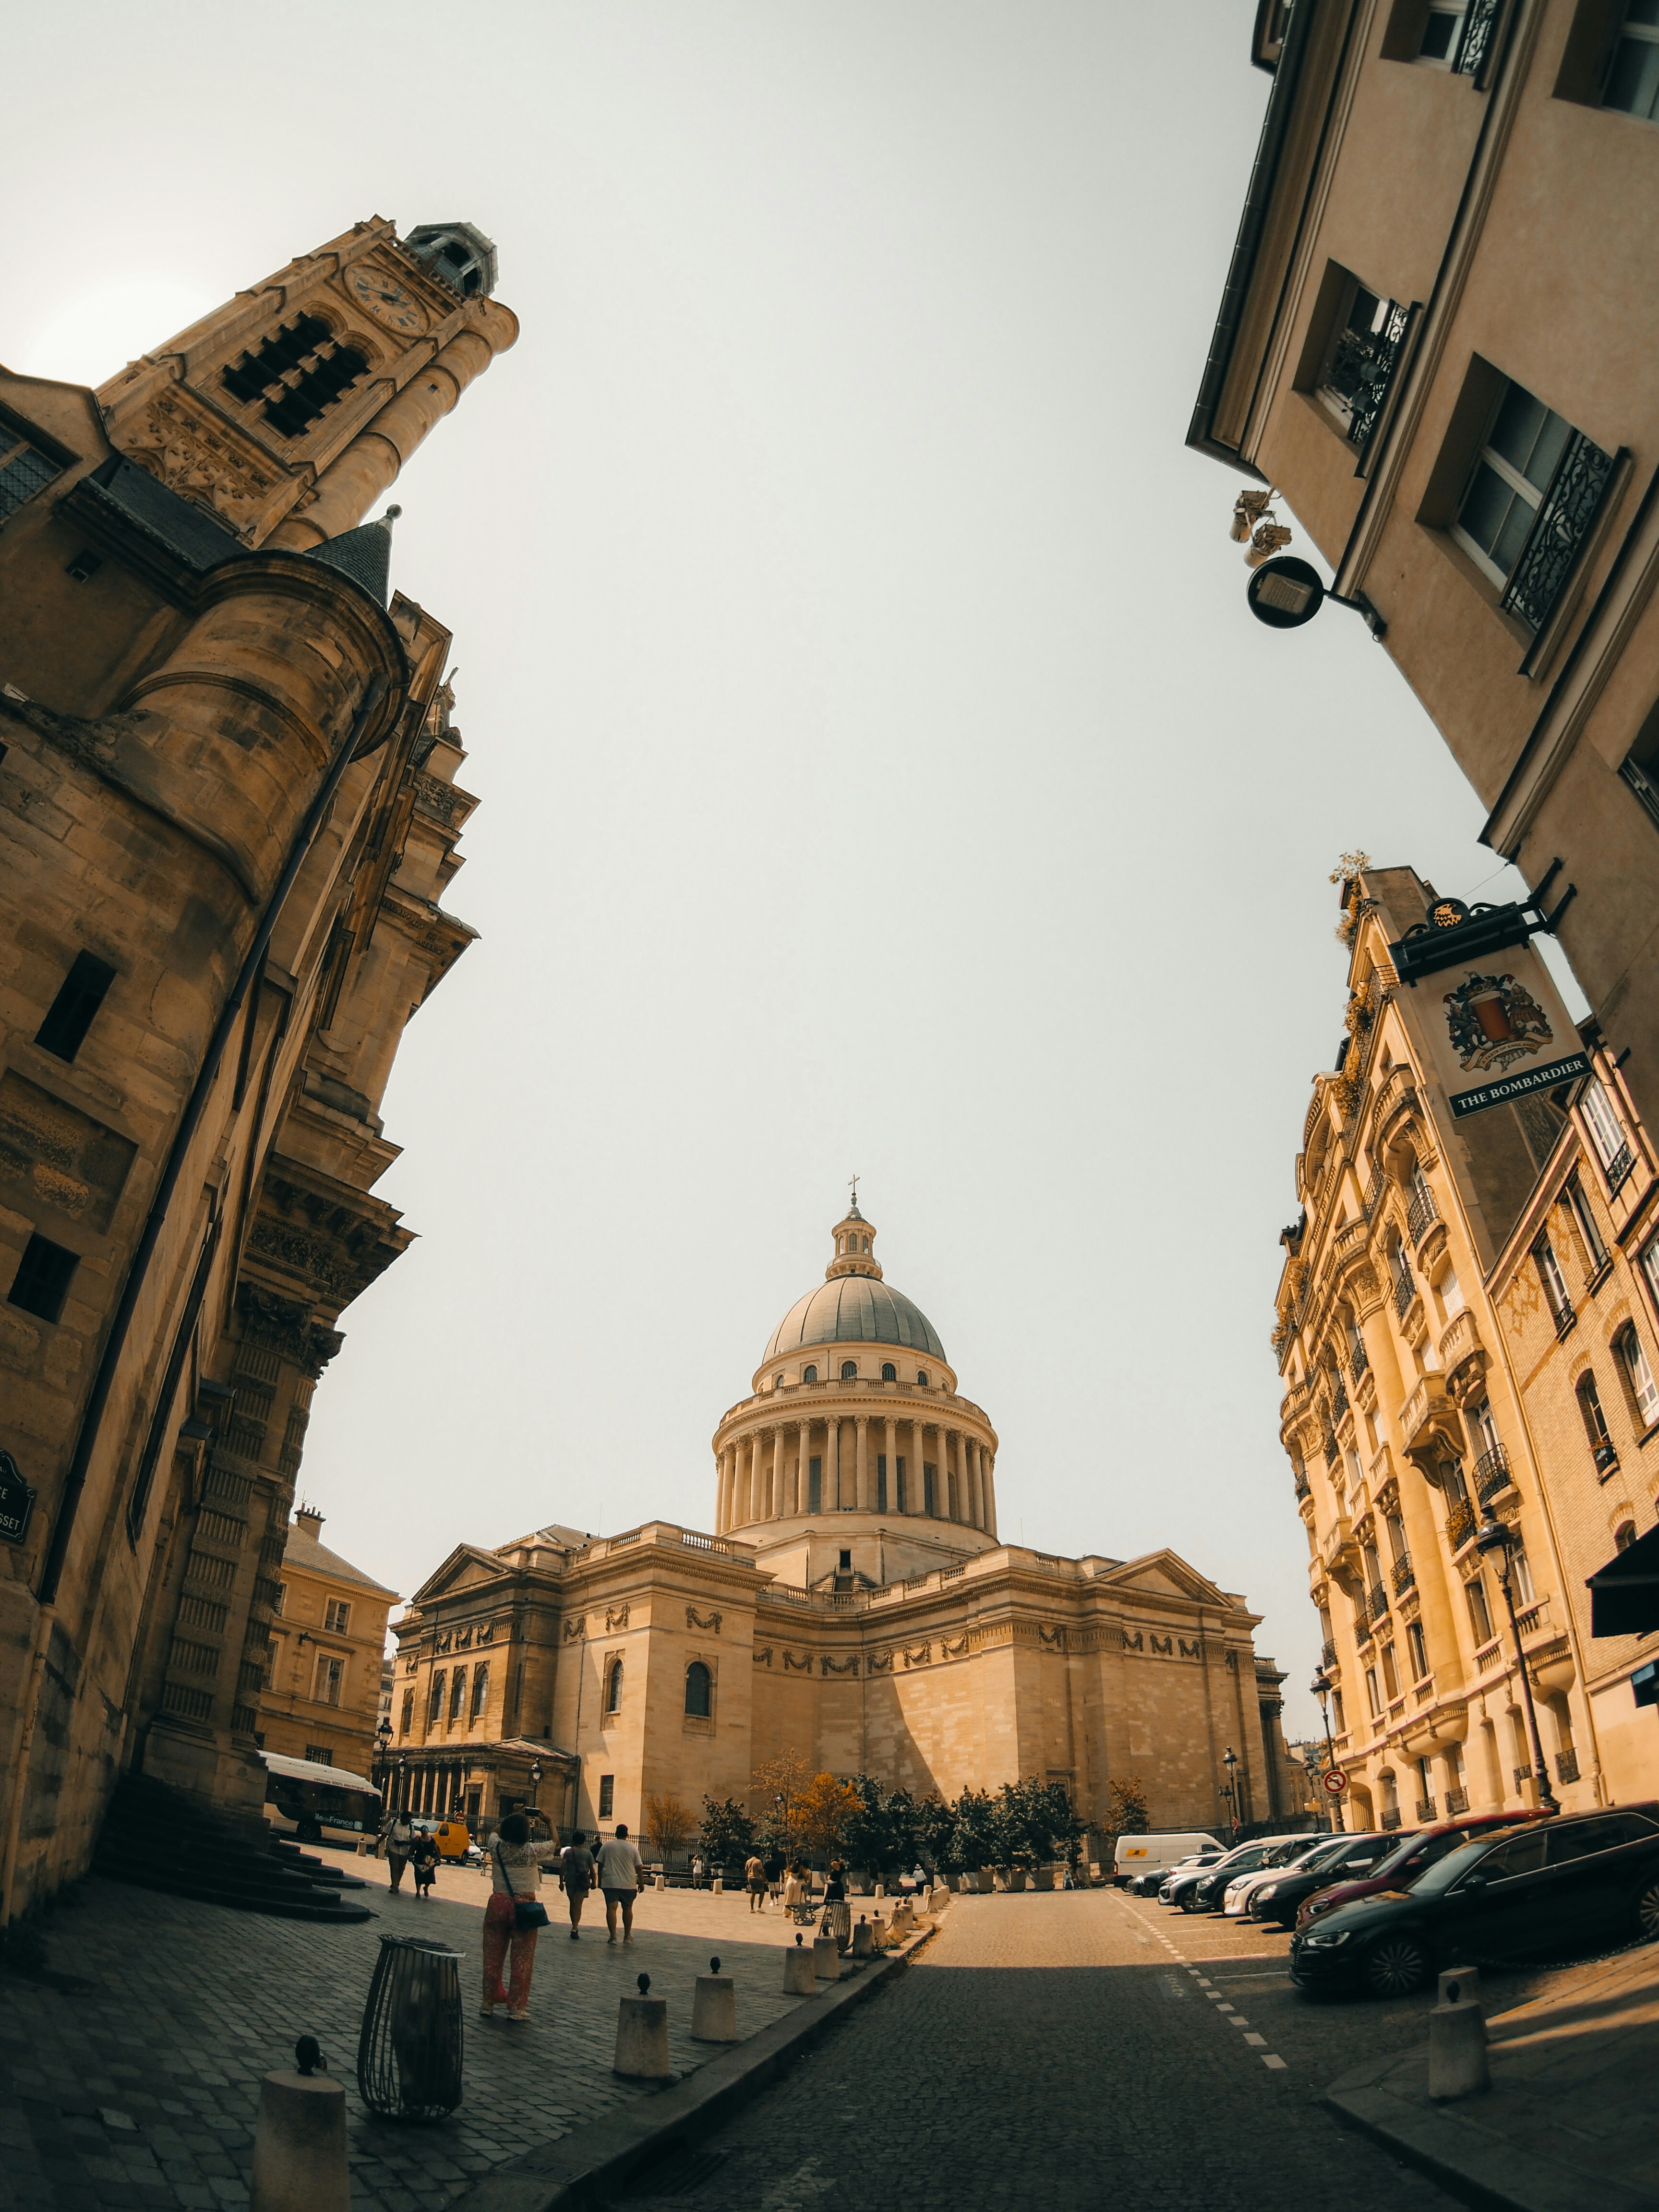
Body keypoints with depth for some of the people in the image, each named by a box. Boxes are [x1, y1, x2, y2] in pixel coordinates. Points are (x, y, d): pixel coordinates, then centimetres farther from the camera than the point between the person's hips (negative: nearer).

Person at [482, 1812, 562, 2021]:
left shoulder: (497, 1848, -4)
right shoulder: (532, 1851, -11)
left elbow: (495, 1831, 21)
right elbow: (555, 1843, 8)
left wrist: (511, 1818, 24)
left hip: (498, 1904, 3)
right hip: (523, 1906, -3)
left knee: (492, 1957, 13)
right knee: (522, 1960, 5)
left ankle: (488, 2004, 20)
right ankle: (516, 2007, 7)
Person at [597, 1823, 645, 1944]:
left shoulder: (606, 1846, 5)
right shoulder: (632, 1848, 2)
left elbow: (600, 1865, 6)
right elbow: (639, 1868, 2)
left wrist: (600, 1881, 14)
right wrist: (641, 1883, 9)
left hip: (610, 1883, 0)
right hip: (628, 1884, 0)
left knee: (611, 1908, -2)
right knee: (627, 1908, 13)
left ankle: (613, 1936, -11)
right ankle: (627, 1936, 18)